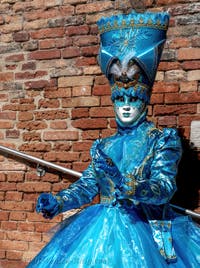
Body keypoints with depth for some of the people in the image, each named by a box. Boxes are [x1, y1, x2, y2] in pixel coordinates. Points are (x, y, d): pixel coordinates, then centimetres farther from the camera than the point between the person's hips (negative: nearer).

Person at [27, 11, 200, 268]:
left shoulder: (163, 140, -1)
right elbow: (87, 185, 7)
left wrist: (126, 186, -32)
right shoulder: (103, 146, 12)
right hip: (103, 229, 4)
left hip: (148, 231, -3)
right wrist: (57, 202, -11)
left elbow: (165, 187, -14)